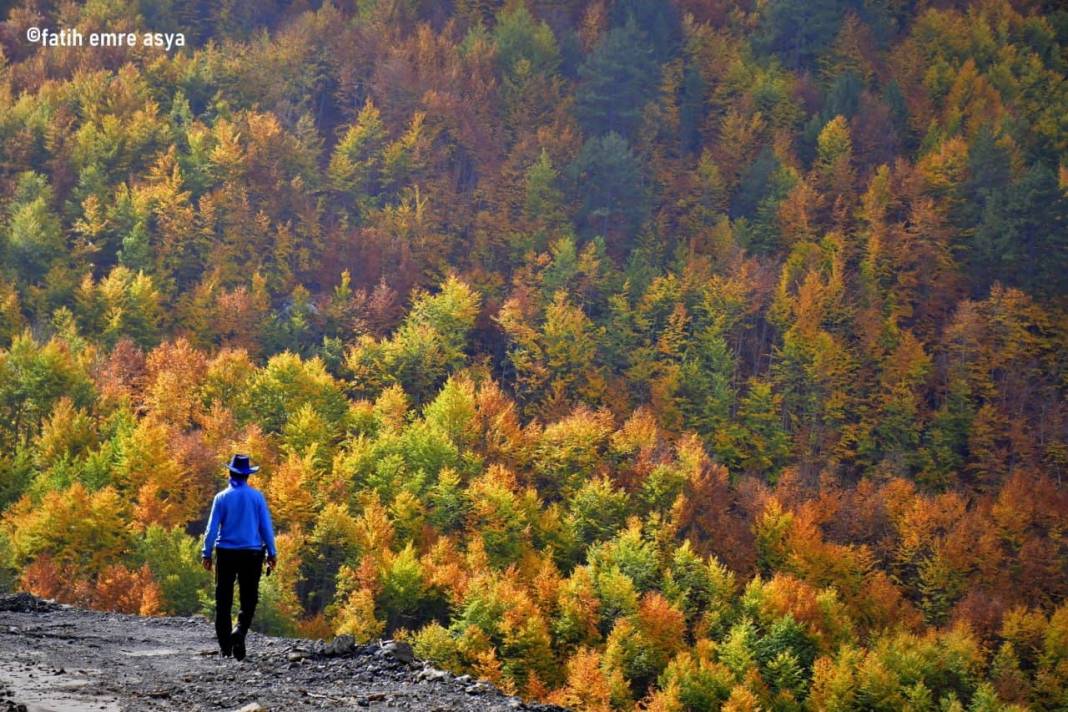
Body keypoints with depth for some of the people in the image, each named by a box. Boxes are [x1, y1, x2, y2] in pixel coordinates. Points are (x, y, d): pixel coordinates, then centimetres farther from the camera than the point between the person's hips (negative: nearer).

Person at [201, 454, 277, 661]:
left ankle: (225, 647, 7)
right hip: (252, 553, 0)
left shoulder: (222, 497, -2)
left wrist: (207, 553, 2)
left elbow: (212, 528, -3)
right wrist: (272, 553, 8)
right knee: (248, 598, 6)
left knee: (223, 600, 8)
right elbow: (266, 527, 1)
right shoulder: (257, 497, -1)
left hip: (226, 553, 0)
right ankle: (239, 631, -20)